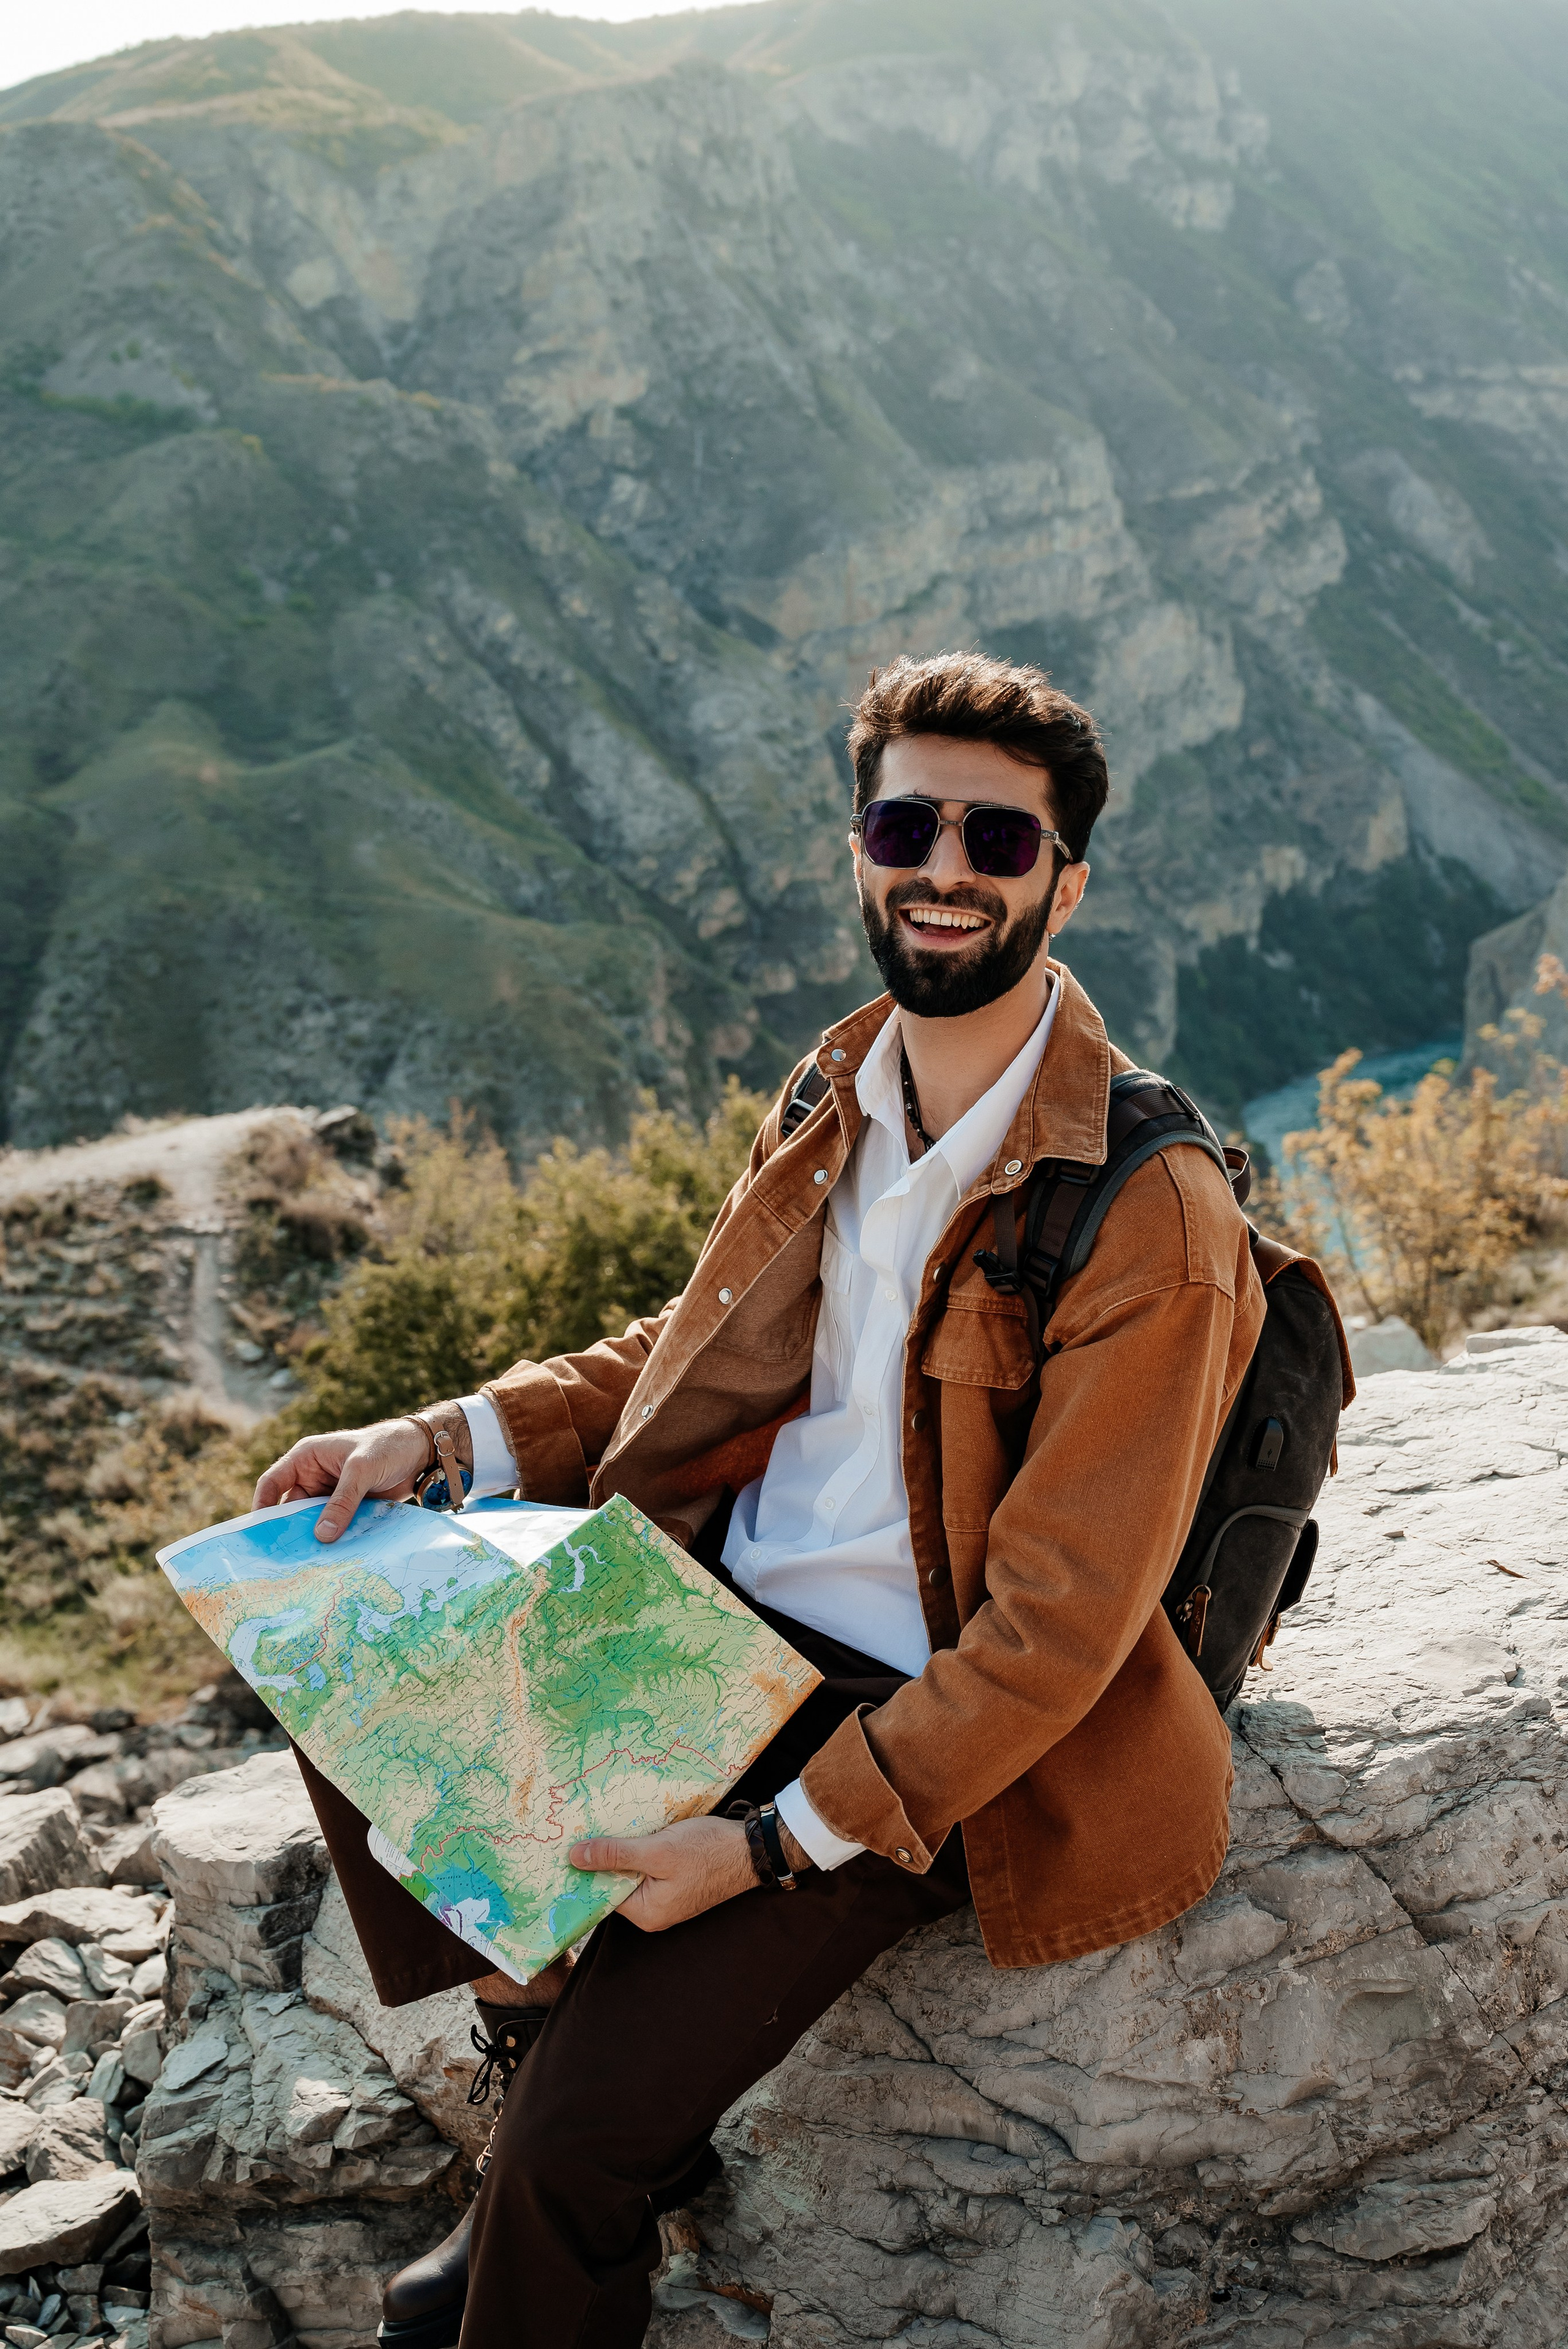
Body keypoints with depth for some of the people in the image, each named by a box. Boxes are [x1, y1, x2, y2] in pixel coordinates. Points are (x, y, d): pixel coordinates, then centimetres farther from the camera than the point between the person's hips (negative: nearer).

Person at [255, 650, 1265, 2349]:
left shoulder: (1151, 1225, -22)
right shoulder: (841, 1094, 2)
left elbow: (1055, 1630, -21)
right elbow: (696, 1349, 14)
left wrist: (776, 1842, -23)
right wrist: (445, 1439, 0)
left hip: (912, 1725, -7)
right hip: (715, 1609, 8)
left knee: (581, 2147, -17)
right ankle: (549, 2067, 13)